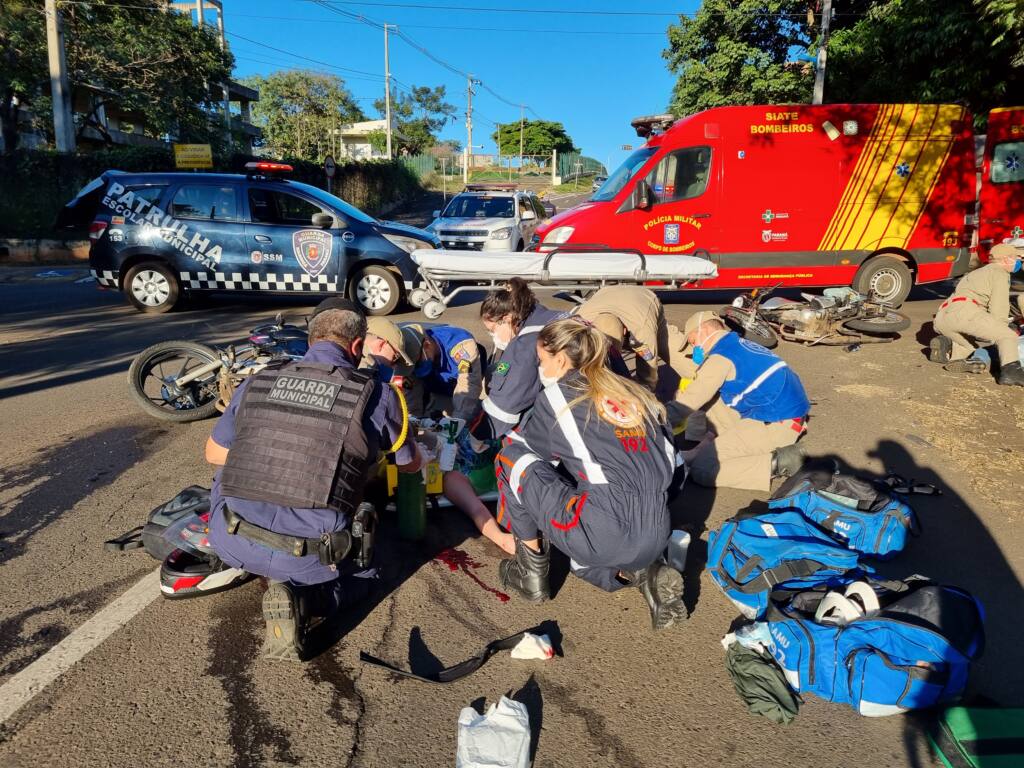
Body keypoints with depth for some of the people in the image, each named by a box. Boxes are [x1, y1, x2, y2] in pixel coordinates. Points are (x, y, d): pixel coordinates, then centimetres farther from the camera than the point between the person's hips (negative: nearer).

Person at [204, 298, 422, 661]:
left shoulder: (257, 382, 5)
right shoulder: (376, 394, -4)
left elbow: (214, 454, 20)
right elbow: (411, 465, 14)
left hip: (231, 541, 4)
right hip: (308, 556, -4)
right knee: (364, 569, 28)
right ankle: (301, 595, -1)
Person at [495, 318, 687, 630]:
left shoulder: (559, 395, 2)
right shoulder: (633, 392, 16)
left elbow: (516, 444, 16)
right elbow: (667, 462, 18)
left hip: (605, 535, -7)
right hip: (656, 539, 7)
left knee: (512, 455, 8)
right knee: (584, 559, 40)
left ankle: (532, 570, 15)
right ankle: (646, 574, 11)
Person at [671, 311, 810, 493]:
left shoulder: (721, 356, -12)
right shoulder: (736, 345, 16)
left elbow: (688, 403, -11)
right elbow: (700, 376, 23)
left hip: (778, 423, -10)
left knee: (701, 469, -13)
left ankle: (778, 462, -13)